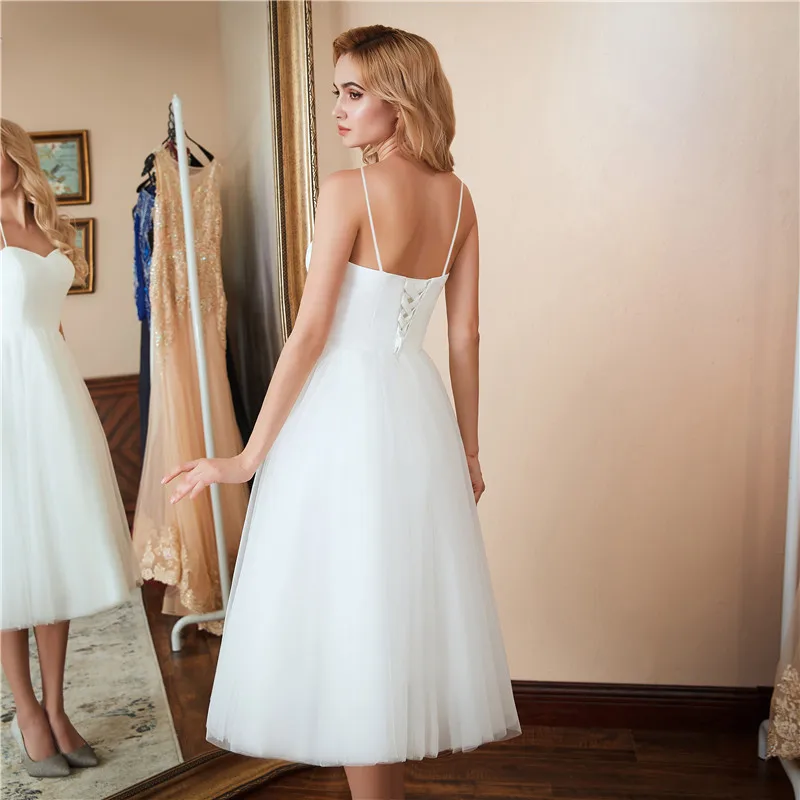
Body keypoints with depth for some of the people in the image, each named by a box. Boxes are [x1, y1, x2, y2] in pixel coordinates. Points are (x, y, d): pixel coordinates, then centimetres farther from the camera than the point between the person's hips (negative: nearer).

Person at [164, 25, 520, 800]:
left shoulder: (347, 190, -11)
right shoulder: (457, 196, 7)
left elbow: (309, 334, -13)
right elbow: (465, 338, 8)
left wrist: (250, 455, -7)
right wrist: (467, 447, 16)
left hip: (343, 409, -7)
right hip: (419, 408, 7)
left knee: (345, 612, 6)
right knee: (403, 605, 17)